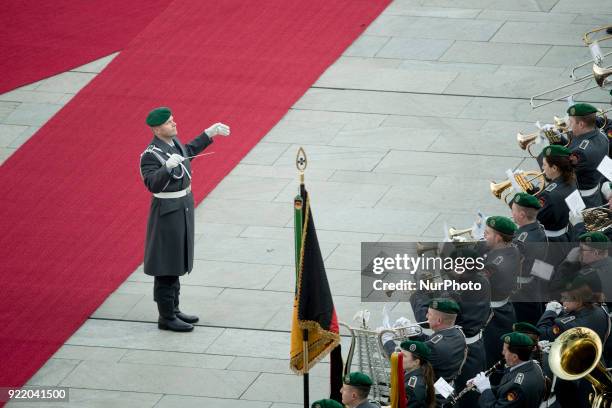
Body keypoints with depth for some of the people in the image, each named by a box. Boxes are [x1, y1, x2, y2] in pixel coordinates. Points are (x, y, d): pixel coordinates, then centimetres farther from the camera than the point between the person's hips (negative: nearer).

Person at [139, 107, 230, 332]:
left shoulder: (174, 141, 4)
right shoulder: (150, 155, -23)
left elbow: (190, 150, 26)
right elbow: (152, 184, -34)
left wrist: (210, 133, 25)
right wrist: (168, 167, -48)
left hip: (183, 207, 9)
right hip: (168, 211, -9)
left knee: (176, 263, 18)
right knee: (167, 266, -2)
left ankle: (174, 310, 30)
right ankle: (166, 318, 5)